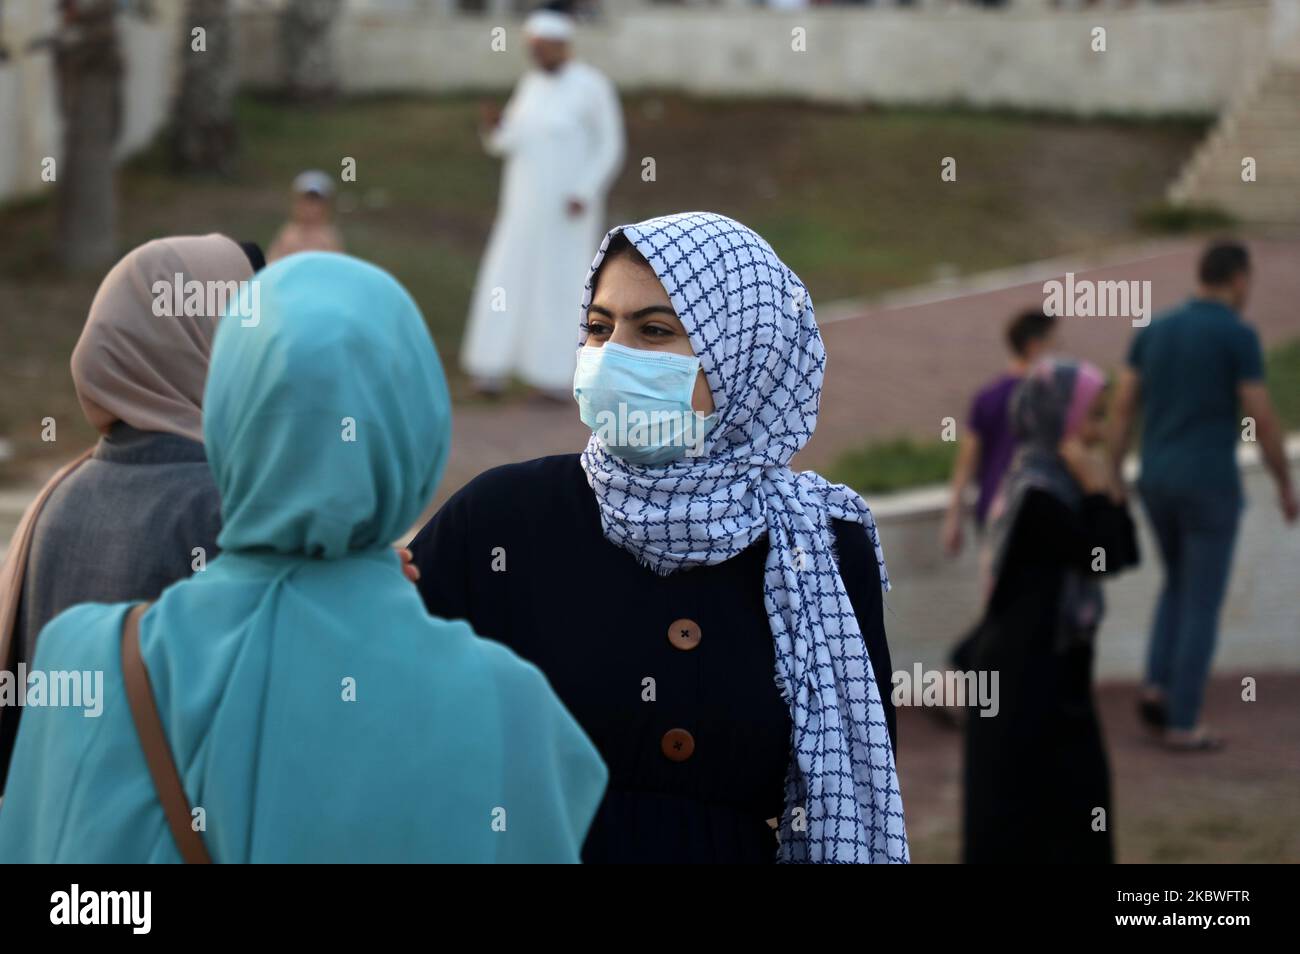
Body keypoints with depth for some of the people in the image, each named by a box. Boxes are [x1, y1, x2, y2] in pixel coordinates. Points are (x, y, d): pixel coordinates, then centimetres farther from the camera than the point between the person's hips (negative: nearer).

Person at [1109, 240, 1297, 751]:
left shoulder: (1154, 330, 9)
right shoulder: (1239, 335, -10)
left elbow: (1121, 409, 6)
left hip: (1157, 482, 6)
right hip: (1209, 485, -6)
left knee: (1180, 584, 25)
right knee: (1202, 603, 3)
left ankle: (1157, 687, 8)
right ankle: (1183, 722, 3)